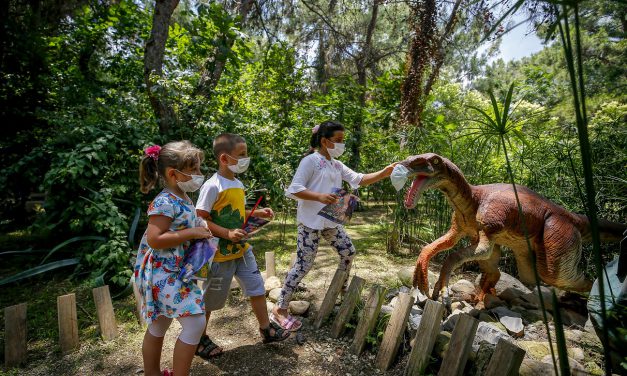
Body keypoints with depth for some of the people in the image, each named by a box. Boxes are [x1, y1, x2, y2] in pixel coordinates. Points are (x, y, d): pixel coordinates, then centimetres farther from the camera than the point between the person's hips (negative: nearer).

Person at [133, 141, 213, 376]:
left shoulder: (183, 199, 8)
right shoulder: (165, 202, -22)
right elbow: (154, 240, -27)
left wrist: (199, 231, 6)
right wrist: (192, 233, -24)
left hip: (176, 273, 10)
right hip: (163, 274, -10)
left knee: (159, 327, 22)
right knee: (195, 324, -8)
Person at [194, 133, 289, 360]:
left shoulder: (238, 184, 6)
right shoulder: (212, 186, -20)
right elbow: (200, 220, -21)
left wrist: (257, 213, 4)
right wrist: (227, 233, -28)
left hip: (242, 250, 8)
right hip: (220, 254, -7)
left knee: (257, 288, 14)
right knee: (211, 299, 11)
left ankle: (266, 329, 32)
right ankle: (199, 339, 33)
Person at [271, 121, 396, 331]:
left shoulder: (337, 165, 14)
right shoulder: (311, 161, -11)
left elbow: (360, 180, 12)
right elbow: (294, 189, -17)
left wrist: (385, 172, 1)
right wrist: (320, 197, -29)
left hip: (331, 221, 9)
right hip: (310, 222, -8)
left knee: (348, 252, 16)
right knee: (303, 265, -6)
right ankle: (279, 310, 7)